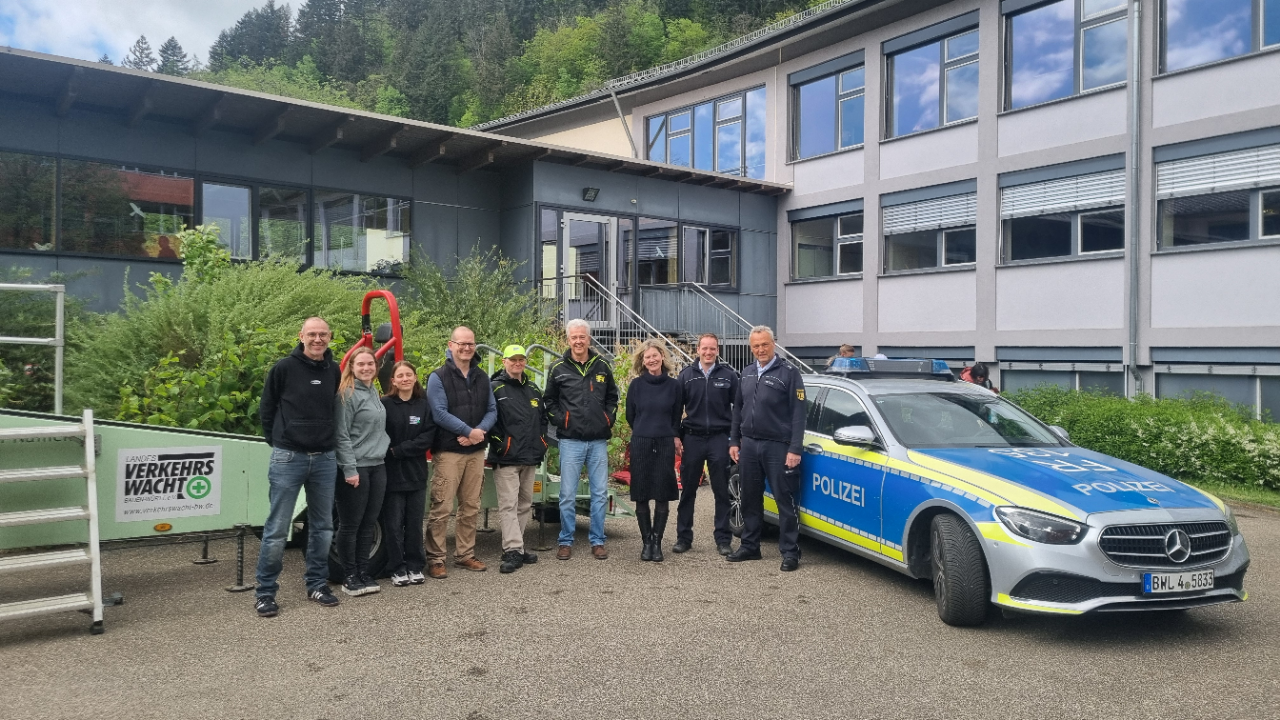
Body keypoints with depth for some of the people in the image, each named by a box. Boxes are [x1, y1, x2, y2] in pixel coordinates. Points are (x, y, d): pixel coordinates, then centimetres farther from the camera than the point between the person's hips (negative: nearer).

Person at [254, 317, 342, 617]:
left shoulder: (334, 371, 7)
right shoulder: (283, 368, -5)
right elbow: (266, 410, 3)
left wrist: (326, 440, 11)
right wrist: (278, 442, 3)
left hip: (325, 458, 4)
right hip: (288, 458, -4)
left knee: (323, 527, 11)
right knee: (277, 528, -1)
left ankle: (317, 584, 24)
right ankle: (265, 591, 10)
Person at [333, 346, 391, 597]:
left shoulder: (374, 393, 15)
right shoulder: (347, 394, -9)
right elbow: (341, 435, -13)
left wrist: (386, 448, 16)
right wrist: (350, 469, -17)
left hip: (377, 466, 8)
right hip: (356, 468, -7)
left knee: (368, 524, 10)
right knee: (350, 525, 1)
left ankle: (363, 573, 19)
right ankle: (349, 577, 10)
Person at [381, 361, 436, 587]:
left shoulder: (424, 405, 5)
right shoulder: (384, 404, -2)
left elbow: (427, 438, -4)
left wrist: (397, 450, -12)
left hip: (416, 473, 2)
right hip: (391, 473, -2)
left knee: (415, 523, 8)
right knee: (394, 524, 3)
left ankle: (415, 567, 19)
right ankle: (397, 569, 13)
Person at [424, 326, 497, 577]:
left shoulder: (481, 377, 14)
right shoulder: (439, 377, -4)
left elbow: (492, 410, 10)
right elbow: (439, 413, -13)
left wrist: (479, 431, -9)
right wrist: (469, 431, -15)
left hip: (476, 451, 6)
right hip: (448, 451, -6)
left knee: (471, 507, 11)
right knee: (441, 508, -5)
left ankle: (465, 554, 22)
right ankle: (435, 559, 3)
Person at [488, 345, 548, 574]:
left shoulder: (533, 389, 16)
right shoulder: (495, 388, -4)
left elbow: (543, 417, 23)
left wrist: (542, 441, 12)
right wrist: (499, 443, -14)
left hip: (530, 458, 7)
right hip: (506, 459, -7)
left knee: (525, 505, 12)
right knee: (508, 505, -11)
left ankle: (515, 546, 22)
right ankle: (513, 551, -11)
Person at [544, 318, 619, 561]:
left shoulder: (602, 366, 7)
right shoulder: (558, 368, 1)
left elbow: (612, 396, 18)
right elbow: (549, 400, 10)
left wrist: (609, 419, 5)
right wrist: (560, 420, -4)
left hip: (599, 441, 2)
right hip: (571, 441, -2)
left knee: (600, 493, 6)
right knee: (568, 495, 1)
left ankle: (598, 541, 16)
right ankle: (566, 541, 14)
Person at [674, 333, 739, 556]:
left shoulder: (729, 375, 1)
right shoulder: (686, 375, 4)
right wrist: (676, 436, 1)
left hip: (719, 439, -1)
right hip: (693, 438, 1)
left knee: (722, 492, 5)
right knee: (688, 491, 7)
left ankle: (723, 539, 14)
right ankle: (683, 537, 16)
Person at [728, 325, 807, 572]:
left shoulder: (788, 373, -6)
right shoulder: (747, 374, 12)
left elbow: (798, 413, -9)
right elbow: (737, 410, 17)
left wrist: (794, 449, -15)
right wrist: (734, 442, 11)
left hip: (778, 447, -5)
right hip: (748, 445, 6)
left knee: (785, 500, 0)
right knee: (750, 499, 12)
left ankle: (790, 552, 8)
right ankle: (749, 547, 24)